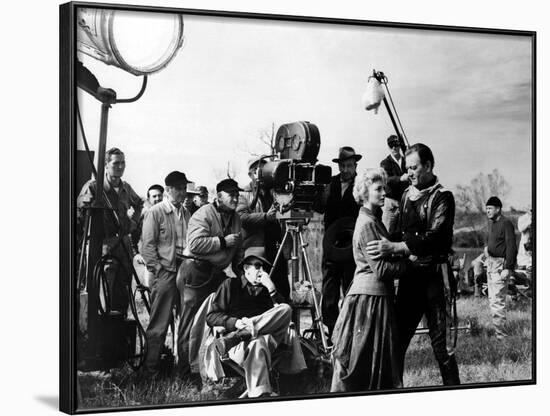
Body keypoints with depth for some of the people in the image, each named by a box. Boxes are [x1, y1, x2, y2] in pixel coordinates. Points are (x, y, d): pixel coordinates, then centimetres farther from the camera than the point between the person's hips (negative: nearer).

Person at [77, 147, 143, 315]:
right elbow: (79, 212, -8)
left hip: (125, 244, 6)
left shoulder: (126, 188, 11)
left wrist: (133, 222, 19)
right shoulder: (93, 186, -8)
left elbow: (138, 204, 31)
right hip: (105, 245, -6)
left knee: (123, 291, 7)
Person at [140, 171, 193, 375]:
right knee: (159, 323, -4)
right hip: (165, 272, -6)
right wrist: (157, 270, -12)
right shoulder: (156, 212, -3)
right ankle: (150, 366, 5)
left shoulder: (186, 213, 15)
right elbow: (148, 244, -6)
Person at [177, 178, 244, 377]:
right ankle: (187, 370, 0)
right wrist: (223, 241, -18)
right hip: (196, 272, -8)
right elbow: (195, 244, -24)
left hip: (217, 273, 8)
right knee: (191, 323, -4)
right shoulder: (204, 214, -11)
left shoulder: (235, 218, 15)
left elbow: (238, 251, 25)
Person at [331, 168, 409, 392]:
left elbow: (386, 256, 18)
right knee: (362, 358, -3)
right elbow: (380, 268, -18)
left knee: (379, 358, 11)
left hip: (379, 295, 10)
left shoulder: (374, 220, 16)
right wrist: (409, 263, -10)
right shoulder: (367, 224, -14)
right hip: (369, 296, -9)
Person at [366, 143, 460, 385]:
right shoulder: (407, 195, 15)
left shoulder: (442, 197, -6)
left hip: (433, 276, -6)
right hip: (409, 274, 6)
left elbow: (435, 238, -19)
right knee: (397, 337, 6)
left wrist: (394, 247, -24)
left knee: (440, 341, -4)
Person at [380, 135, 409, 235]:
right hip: (391, 202, -3)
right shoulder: (385, 163, 1)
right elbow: (387, 179, -17)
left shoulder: (406, 161, 10)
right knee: (388, 232, -5)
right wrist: (401, 178, -35)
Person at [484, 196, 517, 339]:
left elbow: (511, 247, -17)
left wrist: (507, 268, -21)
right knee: (492, 299, 12)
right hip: (491, 263, 9)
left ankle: (500, 334, -9)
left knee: (497, 300, -11)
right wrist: (488, 259, 13)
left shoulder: (506, 224, -12)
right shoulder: (491, 223, 14)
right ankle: (496, 328, 20)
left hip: (501, 264, -9)